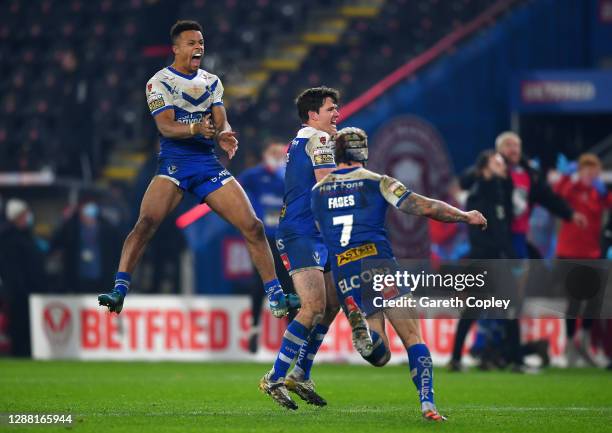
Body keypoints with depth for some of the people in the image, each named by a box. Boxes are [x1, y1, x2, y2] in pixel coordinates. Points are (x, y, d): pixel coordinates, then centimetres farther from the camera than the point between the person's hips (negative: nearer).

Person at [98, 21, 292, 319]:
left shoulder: (212, 82, 16)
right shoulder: (159, 82, 0)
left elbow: (221, 121, 6)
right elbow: (166, 127, -12)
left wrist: (224, 134, -18)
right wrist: (196, 129, -31)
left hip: (209, 163, 4)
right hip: (174, 163, -4)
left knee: (252, 226, -4)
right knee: (146, 222, -25)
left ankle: (275, 296, 4)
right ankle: (119, 291, -26)